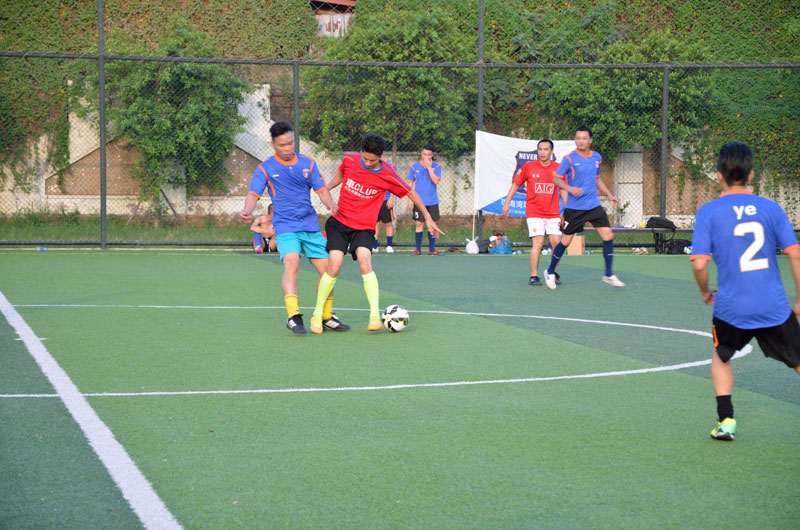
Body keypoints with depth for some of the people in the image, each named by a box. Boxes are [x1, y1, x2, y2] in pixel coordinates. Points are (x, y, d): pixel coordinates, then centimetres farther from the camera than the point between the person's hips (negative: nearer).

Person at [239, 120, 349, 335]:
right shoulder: (265, 169, -1)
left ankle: (327, 317, 19)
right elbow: (254, 194, -10)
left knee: (327, 268, 3)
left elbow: (321, 189, 7)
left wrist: (330, 203, -16)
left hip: (311, 226, 4)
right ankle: (293, 316, -34)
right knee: (291, 263, -28)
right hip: (285, 227, -4)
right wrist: (247, 210, -32)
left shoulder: (307, 163, 8)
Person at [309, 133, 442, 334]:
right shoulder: (349, 160, -5)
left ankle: (375, 316, -25)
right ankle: (317, 315, 4)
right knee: (334, 267, -12)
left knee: (364, 261, -26)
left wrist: (428, 218, 9)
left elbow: (410, 193, 4)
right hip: (339, 221, 1)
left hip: (364, 227, -1)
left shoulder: (388, 175, -11)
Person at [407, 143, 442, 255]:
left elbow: (436, 181, -14)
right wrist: (410, 200, 0)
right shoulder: (415, 166, 3)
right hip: (419, 201, 0)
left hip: (432, 201, 0)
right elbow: (410, 184, 6)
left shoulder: (436, 166, 1)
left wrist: (429, 167, -16)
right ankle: (418, 249, 4)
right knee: (419, 224, -2)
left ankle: (432, 249, 10)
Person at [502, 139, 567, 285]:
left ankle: (553, 273, 18)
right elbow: (515, 184, 8)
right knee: (538, 243, -14)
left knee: (557, 243, -3)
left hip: (553, 213, 2)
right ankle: (533, 276, -9)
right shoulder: (528, 167, -2)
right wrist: (507, 203, 3)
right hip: (534, 212, -2)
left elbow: (563, 190, 12)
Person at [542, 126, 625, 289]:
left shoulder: (596, 157, 8)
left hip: (594, 205, 4)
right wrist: (570, 188, -27)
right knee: (566, 240, 2)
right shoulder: (569, 158, -8)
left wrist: (609, 195, 16)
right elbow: (556, 178, -10)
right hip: (574, 207, -4)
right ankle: (550, 272, 23)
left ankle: (609, 275, 3)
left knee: (608, 235, -7)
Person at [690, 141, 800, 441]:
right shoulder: (771, 208, 2)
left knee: (721, 357, 26)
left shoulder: (708, 212, -5)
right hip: (775, 307, 1)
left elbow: (699, 262, -10)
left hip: (731, 307, -1)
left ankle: (726, 421, 17)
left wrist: (705, 291, 10)